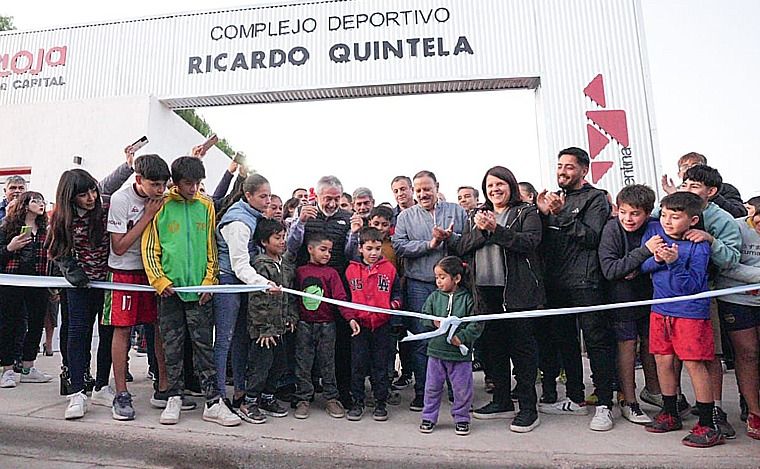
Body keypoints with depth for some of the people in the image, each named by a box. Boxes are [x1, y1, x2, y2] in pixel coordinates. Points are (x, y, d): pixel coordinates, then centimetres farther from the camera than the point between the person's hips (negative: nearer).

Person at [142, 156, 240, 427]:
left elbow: (212, 247, 8)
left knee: (203, 345, 3)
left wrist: (209, 281, 1)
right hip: (169, 289, -1)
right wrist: (159, 280, -6)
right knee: (172, 346, 8)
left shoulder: (206, 206, 6)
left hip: (199, 289, 1)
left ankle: (213, 402, 7)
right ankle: (174, 398, 21)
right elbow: (149, 248, 2)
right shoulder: (161, 206, 0)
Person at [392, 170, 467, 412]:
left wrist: (451, 238, -13)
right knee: (420, 339, 3)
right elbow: (399, 246, -4)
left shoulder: (457, 211, 10)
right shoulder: (406, 216, 9)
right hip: (419, 285, 0)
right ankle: (421, 392, 16)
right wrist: (429, 244, -11)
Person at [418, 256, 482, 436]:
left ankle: (461, 418, 28)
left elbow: (477, 324, -10)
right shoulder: (434, 297, 3)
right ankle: (429, 417, 28)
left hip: (460, 353, -2)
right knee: (432, 387, 12)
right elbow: (424, 318, 5)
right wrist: (434, 323, -15)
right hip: (436, 351, 3)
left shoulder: (467, 299, -7)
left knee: (462, 389, 8)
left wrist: (461, 337, -19)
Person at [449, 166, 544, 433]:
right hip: (485, 291, 5)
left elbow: (530, 242, -15)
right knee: (492, 346, 12)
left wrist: (496, 229, -20)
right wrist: (481, 231, -10)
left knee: (522, 347, 0)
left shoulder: (526, 213, 3)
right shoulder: (476, 216, 17)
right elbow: (460, 248, 6)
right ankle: (502, 402, 26)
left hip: (517, 290, -5)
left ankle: (528, 408, 11)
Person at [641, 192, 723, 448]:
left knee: (694, 364, -2)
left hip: (690, 312, -5)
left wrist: (675, 262, -31)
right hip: (660, 309, 5)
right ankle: (670, 414, 27)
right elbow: (642, 266, 1)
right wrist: (657, 259, -20)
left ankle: (708, 426, 11)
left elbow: (691, 286, -18)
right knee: (663, 360, 10)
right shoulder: (653, 230, -1)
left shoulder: (698, 246, -14)